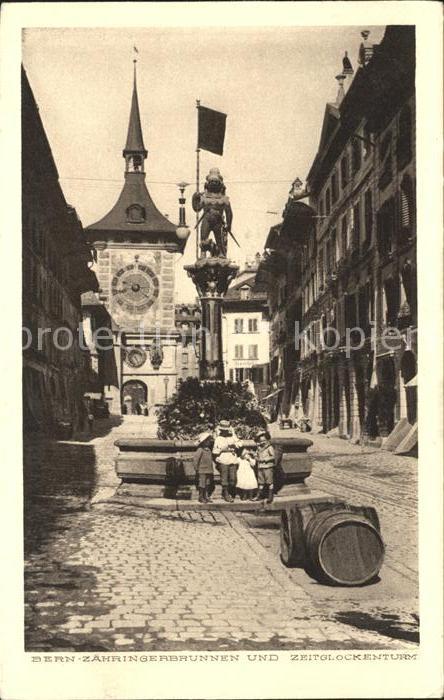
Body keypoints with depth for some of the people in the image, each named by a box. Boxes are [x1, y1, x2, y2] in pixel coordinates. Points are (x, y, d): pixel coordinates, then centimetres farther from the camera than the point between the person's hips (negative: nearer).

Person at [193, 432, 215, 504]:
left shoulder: (208, 450, 11)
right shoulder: (200, 450, -13)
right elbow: (195, 459, -18)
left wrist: (211, 469, 16)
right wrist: (196, 468, -15)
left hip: (208, 471, 8)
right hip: (202, 471, -8)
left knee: (208, 484, 11)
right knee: (202, 484, -2)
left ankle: (206, 496, 20)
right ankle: (201, 497, 6)